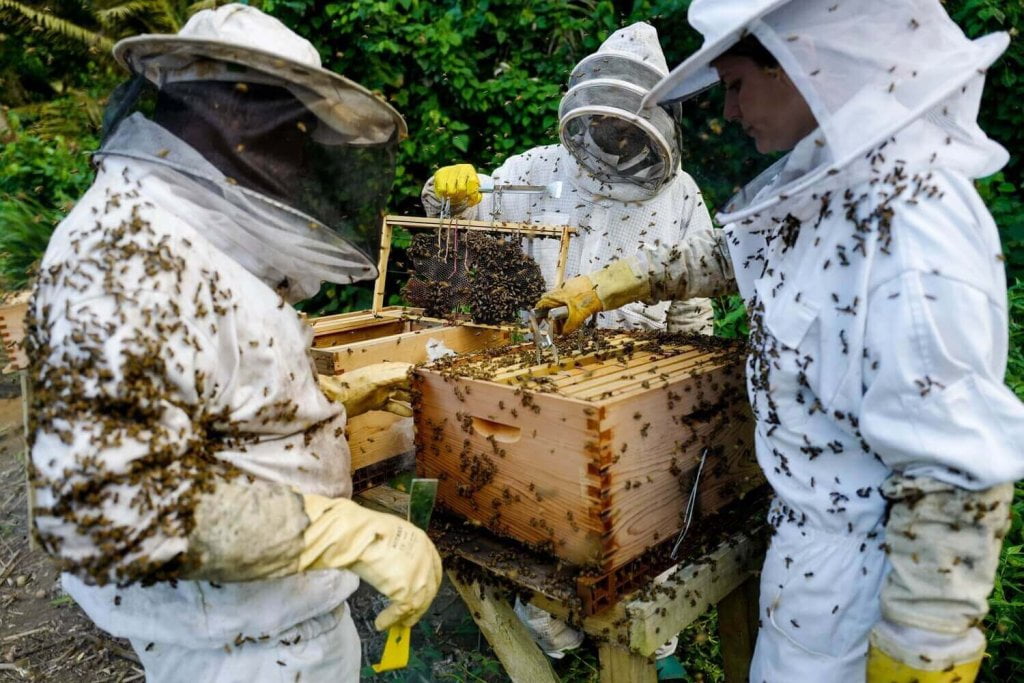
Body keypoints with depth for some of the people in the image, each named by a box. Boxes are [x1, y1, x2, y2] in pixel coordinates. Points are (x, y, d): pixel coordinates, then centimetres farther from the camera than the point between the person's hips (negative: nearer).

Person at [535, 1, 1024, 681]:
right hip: (809, 522, 8)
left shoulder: (916, 237, -30)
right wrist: (612, 283, 15)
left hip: (869, 562, -8)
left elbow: (956, 482, -28)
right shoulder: (834, 185, -2)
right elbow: (731, 255, 16)